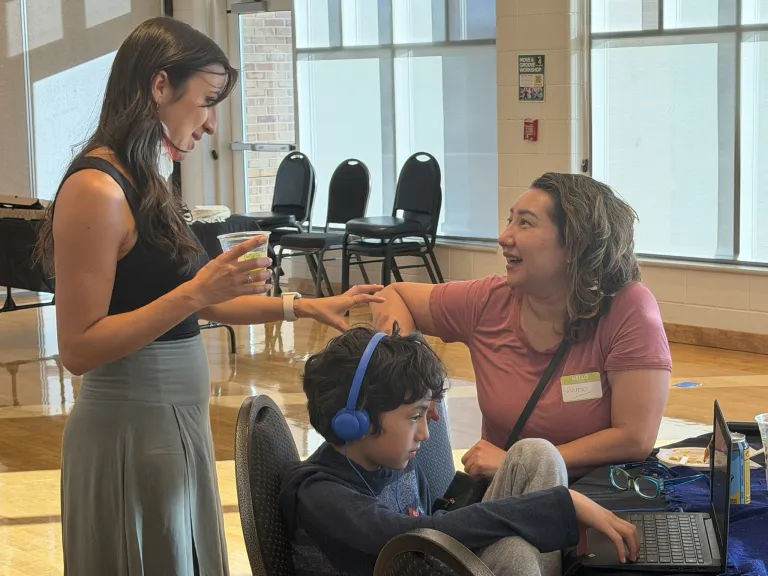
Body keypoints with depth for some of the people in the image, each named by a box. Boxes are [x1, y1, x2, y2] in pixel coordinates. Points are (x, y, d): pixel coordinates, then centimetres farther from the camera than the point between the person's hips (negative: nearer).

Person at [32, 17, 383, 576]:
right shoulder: (96, 190, -18)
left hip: (176, 424, 9)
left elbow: (199, 304, 16)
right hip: (132, 431, -9)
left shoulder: (146, 184, 10)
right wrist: (195, 292, -24)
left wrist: (305, 306, 13)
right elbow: (79, 349, -20)